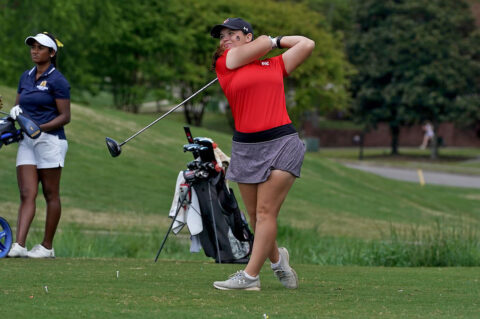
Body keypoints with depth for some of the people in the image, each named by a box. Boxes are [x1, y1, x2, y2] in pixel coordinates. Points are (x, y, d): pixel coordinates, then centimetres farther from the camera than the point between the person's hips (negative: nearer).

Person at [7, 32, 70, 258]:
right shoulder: (26, 77, 13)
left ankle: (47, 246, 9)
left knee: (51, 195, 3)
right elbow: (18, 105, 21)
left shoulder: (57, 80, -7)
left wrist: (40, 127, -20)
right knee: (27, 195, -3)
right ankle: (19, 245, -13)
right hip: (27, 142, 6)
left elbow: (65, 116, -9)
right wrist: (15, 111, -2)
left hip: (50, 140, -6)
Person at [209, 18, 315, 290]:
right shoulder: (224, 64, 9)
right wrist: (272, 41, 24)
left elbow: (307, 44, 16)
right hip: (245, 146, 1)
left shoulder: (275, 65, 15)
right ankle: (276, 258, 29)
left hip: (281, 142, -1)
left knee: (266, 211, -9)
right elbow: (262, 45, 4)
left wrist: (277, 40, 21)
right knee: (255, 215, 4)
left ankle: (250, 276, -10)